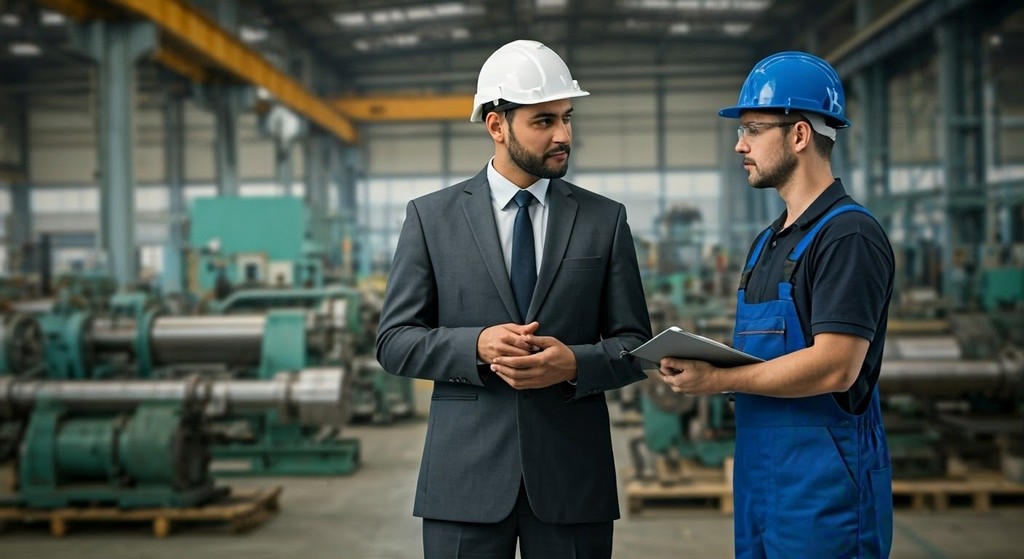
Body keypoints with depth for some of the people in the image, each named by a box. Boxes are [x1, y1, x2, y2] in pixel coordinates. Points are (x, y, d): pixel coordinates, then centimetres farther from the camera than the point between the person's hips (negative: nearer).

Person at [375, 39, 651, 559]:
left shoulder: (605, 219, 5)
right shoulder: (432, 217, 3)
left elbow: (634, 344, 6)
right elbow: (394, 341, 1)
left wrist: (575, 363, -14)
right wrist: (477, 345, -16)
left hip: (573, 476, 1)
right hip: (466, 477, -1)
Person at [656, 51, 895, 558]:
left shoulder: (849, 235, -14)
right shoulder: (767, 243, 16)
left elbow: (834, 367, -22)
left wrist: (718, 379, -17)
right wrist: (698, 366, 2)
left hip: (826, 478, -8)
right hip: (761, 478, 9)